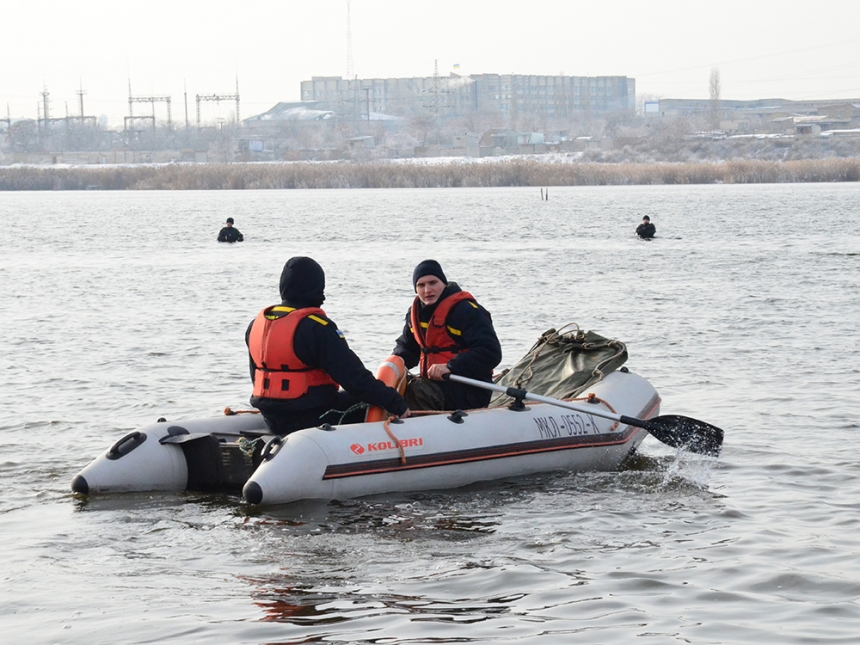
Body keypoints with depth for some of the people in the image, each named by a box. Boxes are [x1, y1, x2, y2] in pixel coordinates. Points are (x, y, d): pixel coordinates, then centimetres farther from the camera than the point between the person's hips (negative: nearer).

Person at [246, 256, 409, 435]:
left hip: (272, 420, 8)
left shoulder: (257, 324, 6)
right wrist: (396, 403, -15)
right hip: (311, 419, -8)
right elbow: (353, 376, -20)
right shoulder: (317, 328, -18)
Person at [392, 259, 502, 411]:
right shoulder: (416, 311, 12)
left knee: (413, 391, -32)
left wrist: (451, 367, -33)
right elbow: (407, 346, 26)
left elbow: (491, 352, -23)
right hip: (434, 382, 9)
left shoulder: (466, 310, -14)